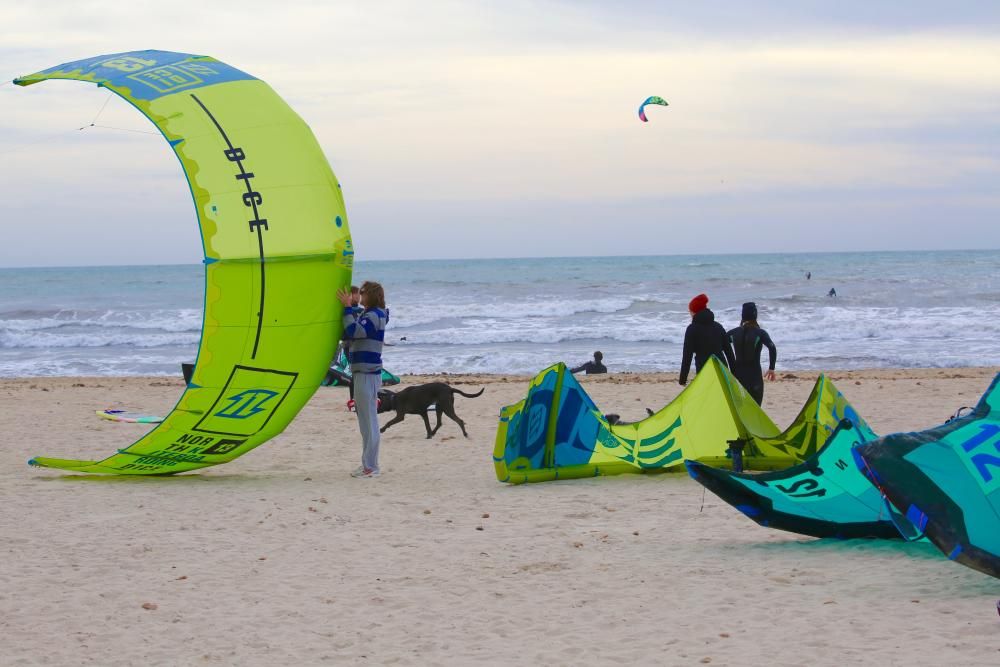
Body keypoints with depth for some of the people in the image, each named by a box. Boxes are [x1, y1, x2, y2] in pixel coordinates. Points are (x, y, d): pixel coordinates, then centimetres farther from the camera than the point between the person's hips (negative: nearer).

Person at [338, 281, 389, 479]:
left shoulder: (375, 316, -12)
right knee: (366, 421, 15)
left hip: (368, 374, -11)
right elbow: (349, 333, 20)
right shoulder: (366, 314, 19)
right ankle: (369, 464, 21)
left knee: (369, 420, -8)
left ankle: (371, 467, -7)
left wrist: (348, 307, -22)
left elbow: (355, 331, -26)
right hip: (362, 373, 11)